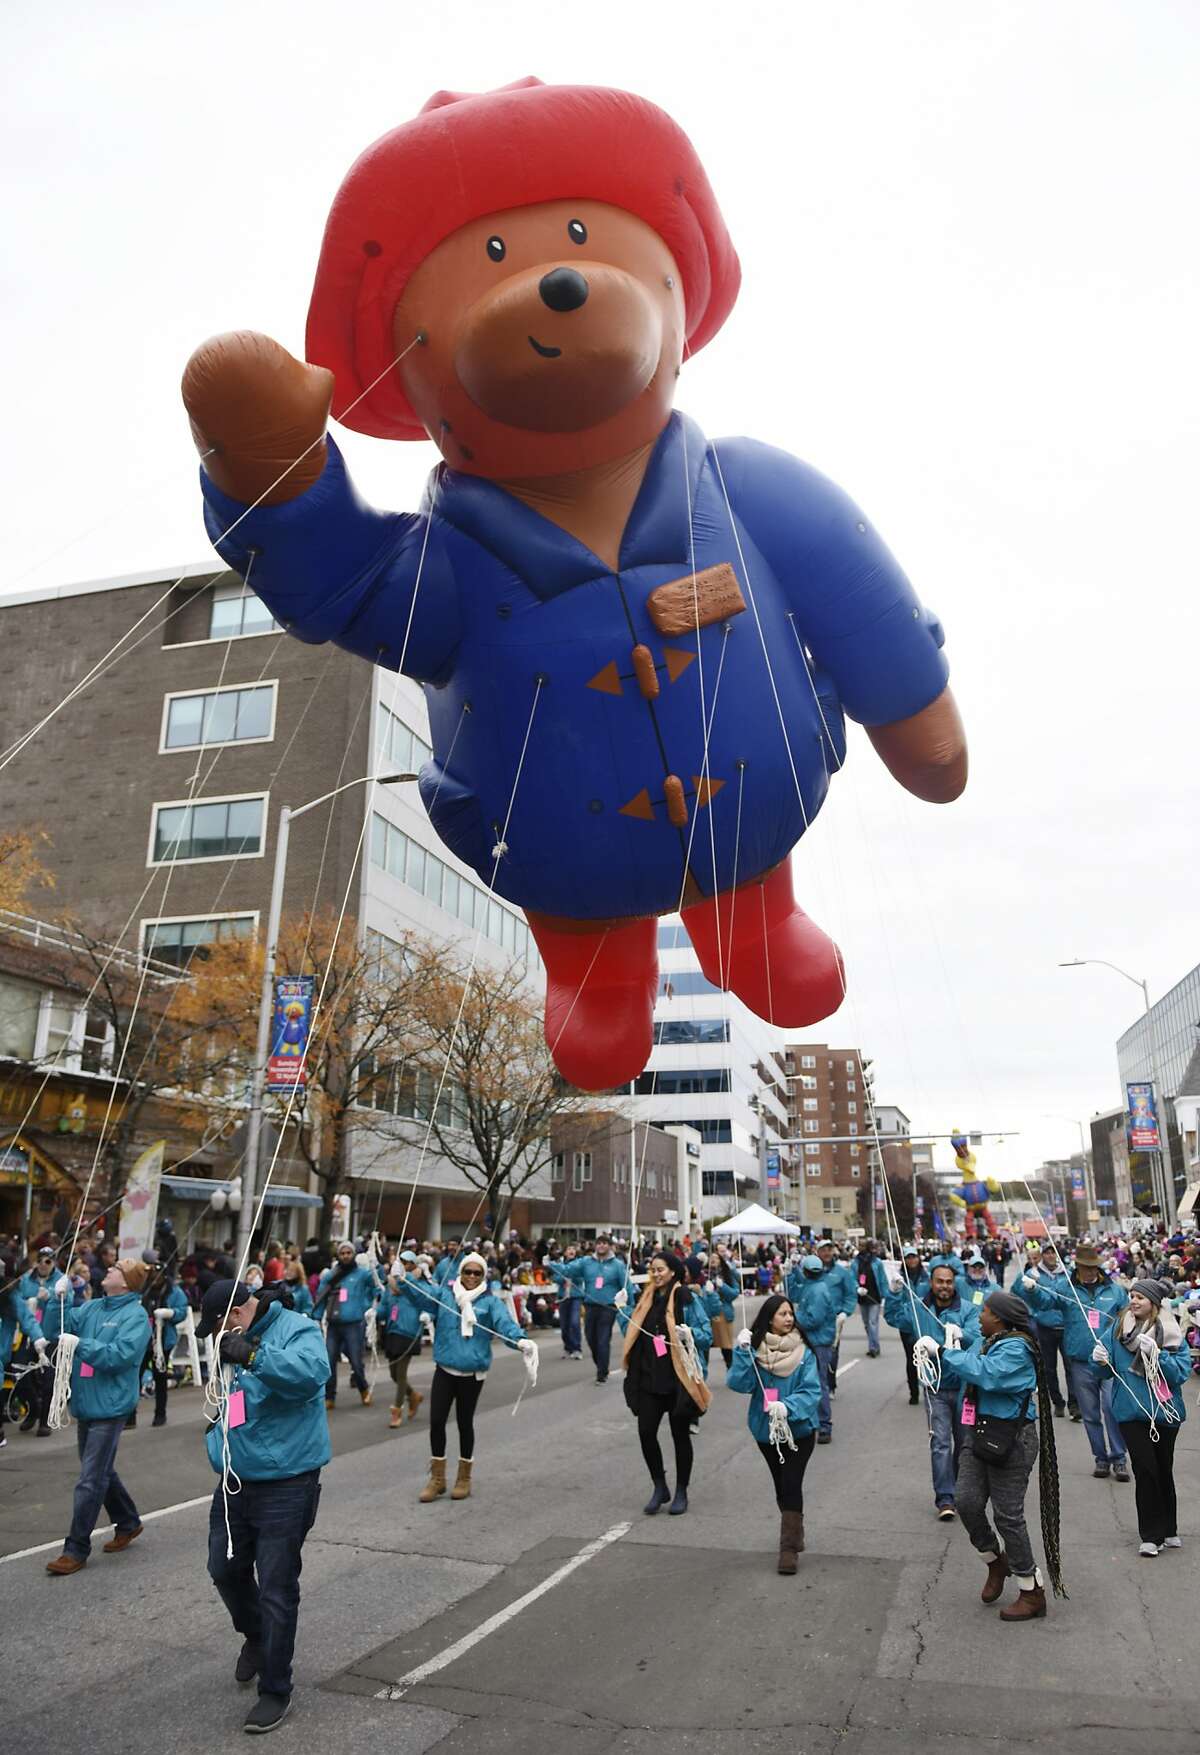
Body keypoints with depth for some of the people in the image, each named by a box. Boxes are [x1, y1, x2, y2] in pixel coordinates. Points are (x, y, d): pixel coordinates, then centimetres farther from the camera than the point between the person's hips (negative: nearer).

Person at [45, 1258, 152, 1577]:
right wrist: (59, 1300, -14)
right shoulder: (91, 1307, 8)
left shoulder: (135, 1316, -13)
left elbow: (119, 1356, -23)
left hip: (110, 1407, -8)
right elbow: (62, 1327, -1)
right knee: (102, 1472, 20)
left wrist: (80, 1344, -24)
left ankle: (76, 1550, 6)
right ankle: (128, 1523, 37)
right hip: (85, 1403, 8)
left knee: (90, 1479, -4)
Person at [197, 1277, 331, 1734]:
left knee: (275, 1589, 2)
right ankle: (255, 1637, 50)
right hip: (236, 1481, 8)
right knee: (225, 1569, 21)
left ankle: (275, 1690, 20)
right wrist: (218, 1430, 14)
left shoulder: (295, 1330, -17)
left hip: (284, 1486, -8)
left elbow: (313, 1370, -40)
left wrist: (252, 1356, -47)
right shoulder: (235, 1343, 10)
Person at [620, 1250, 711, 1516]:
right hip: (649, 1376, 4)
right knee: (646, 1432, -2)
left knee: (680, 1434, 7)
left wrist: (689, 1332, -27)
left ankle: (681, 1492, 23)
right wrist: (622, 1309, 2)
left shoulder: (685, 1298, -8)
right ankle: (659, 1487, 18)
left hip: (678, 1376, -4)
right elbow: (632, 1331, 16)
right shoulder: (647, 1297, 8)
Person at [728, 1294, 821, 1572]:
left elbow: (812, 1391, -15)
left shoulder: (803, 1352, -10)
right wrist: (742, 1352, -29)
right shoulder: (754, 1351, -8)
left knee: (791, 1484, -11)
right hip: (766, 1431, 2)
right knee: (781, 1485, 17)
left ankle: (789, 1547, -2)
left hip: (799, 1429, -2)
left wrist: (787, 1407, -31)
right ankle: (795, 1532, 39)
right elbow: (739, 1384, -18)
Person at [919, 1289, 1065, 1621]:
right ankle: (996, 1561, 29)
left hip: (1011, 1440, -8)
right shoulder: (983, 1342, 9)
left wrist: (941, 1351, -29)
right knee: (967, 1502, 2)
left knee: (1008, 1515, -1)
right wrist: (934, 1351, 0)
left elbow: (984, 1373, -33)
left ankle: (1032, 1593, 16)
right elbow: (960, 1371, 16)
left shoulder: (1016, 1348, -18)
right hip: (979, 1435, 8)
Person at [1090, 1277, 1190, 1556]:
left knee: (1163, 1470, 14)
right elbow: (1104, 1370, 1)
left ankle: (1168, 1530, 32)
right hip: (1131, 1411, 0)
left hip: (1165, 1410, 0)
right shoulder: (1118, 1326, -2)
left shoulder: (1172, 1333, -5)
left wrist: (1156, 1353, -28)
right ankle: (1151, 1536, 9)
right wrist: (1099, 1360, -21)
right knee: (1145, 1470, -4)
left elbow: (1182, 1371, -14)